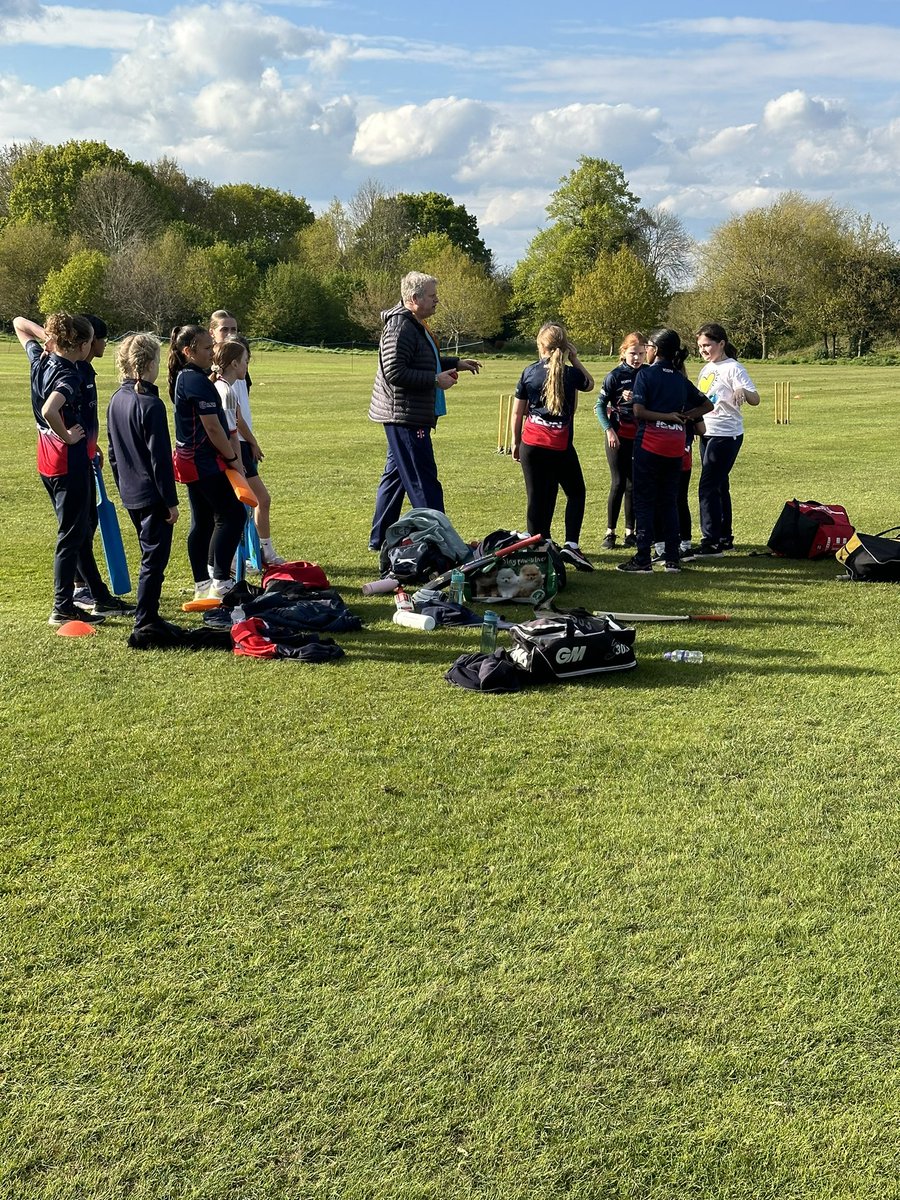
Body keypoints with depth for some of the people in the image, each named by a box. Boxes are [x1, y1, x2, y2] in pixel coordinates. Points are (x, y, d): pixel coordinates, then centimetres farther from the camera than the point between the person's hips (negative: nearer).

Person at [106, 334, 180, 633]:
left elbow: (113, 452, 14)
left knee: (150, 555, 19)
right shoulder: (150, 404, -18)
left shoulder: (116, 400, 7)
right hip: (152, 495, -8)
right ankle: (145, 621, 2)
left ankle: (148, 615, 26)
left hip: (130, 494, 8)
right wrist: (171, 501, -13)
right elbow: (160, 457, -18)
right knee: (154, 559, -1)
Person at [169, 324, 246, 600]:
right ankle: (220, 581, -7)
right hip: (205, 461, -10)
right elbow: (213, 427, -18)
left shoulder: (183, 378, 13)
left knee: (202, 522, 13)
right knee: (232, 514, -6)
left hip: (190, 460, 10)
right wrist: (233, 458, -11)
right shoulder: (198, 381, -17)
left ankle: (202, 584, 18)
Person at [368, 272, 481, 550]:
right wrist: (435, 379, -20)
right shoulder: (401, 327, -17)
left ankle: (379, 538, 23)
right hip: (405, 415, -11)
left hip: (408, 416, 11)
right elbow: (394, 372, -24)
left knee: (395, 475, 15)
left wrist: (456, 363, 20)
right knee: (423, 481, -8)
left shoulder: (414, 324, 17)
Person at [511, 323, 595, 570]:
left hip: (531, 444, 2)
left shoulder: (529, 372, 1)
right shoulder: (570, 374, -4)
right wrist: (575, 359, 12)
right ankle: (571, 545, -1)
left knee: (537, 498, 7)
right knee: (575, 493, 13)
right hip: (560, 446, -2)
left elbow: (517, 411, 5)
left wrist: (516, 442, 17)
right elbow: (590, 384, 20)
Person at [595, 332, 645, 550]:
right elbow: (600, 405, -3)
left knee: (634, 484, 7)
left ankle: (630, 532, 15)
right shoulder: (615, 376, -6)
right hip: (619, 435, -3)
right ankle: (610, 533, 5)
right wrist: (609, 430, -13)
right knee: (618, 484, -2)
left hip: (641, 436, 3)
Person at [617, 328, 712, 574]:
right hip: (675, 446, 5)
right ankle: (672, 559, 11)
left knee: (644, 501, 0)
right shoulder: (681, 379, 12)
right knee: (669, 501, 12)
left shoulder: (646, 374, -5)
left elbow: (639, 411, -14)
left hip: (650, 443, -5)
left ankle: (643, 559, -2)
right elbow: (706, 405, 19)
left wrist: (666, 416, -5)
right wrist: (684, 416, 9)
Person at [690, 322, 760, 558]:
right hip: (707, 434, 8)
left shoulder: (733, 368, -11)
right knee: (719, 486, 14)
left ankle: (711, 543, -10)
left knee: (708, 487, -12)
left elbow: (755, 399, -19)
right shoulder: (706, 368, 13)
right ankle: (725, 538, 23)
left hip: (726, 435, -8)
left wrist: (743, 391, -39)